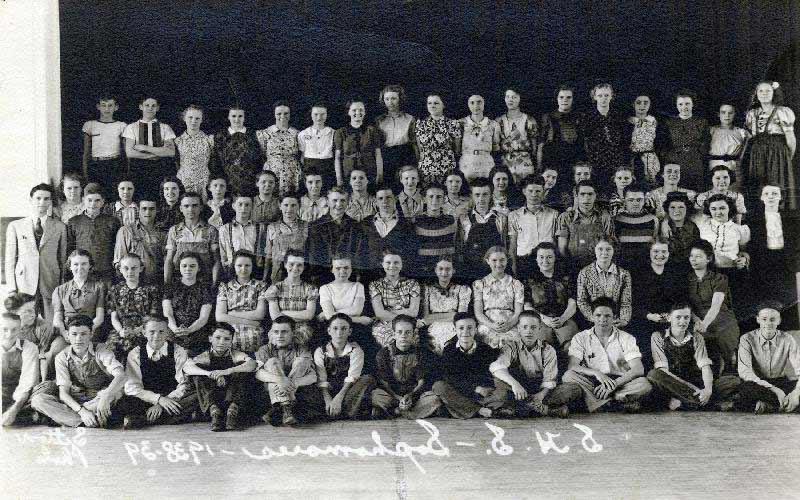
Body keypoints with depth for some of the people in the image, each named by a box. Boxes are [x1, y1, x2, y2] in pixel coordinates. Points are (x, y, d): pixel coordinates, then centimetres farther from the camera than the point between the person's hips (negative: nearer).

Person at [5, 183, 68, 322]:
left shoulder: (60, 227, 9)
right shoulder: (15, 226, 9)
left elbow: (63, 260, 9)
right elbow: (10, 260, 8)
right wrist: (12, 290, -1)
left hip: (51, 289, 0)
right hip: (24, 287, 0)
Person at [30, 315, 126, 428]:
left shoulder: (100, 352, -11)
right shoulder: (62, 358, -5)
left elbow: (121, 375, -28)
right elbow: (63, 392, -13)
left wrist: (105, 398, -47)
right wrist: (81, 411, -32)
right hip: (74, 401, 2)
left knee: (116, 391, -35)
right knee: (37, 399, -21)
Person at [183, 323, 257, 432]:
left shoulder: (236, 355, 0)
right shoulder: (205, 357, 0)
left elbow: (252, 364, -22)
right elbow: (186, 367, -21)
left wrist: (227, 371, -36)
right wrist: (210, 374, -38)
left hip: (232, 398, 0)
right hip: (210, 399, 0)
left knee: (242, 368, -16)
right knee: (198, 367, -16)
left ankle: (233, 410, -29)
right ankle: (214, 411, -29)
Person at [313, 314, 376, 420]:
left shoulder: (355, 350, 5)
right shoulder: (320, 351, 7)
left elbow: (352, 377, -10)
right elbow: (321, 380, -5)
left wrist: (339, 397, -27)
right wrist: (328, 400, -24)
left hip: (348, 391, -1)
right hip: (330, 392, 1)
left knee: (368, 379, -27)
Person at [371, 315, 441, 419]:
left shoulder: (421, 352, 4)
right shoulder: (384, 353, 1)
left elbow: (422, 381, 1)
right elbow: (383, 382, -4)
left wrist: (411, 396, -20)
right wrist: (398, 399, -21)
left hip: (415, 393, 1)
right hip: (391, 394, -1)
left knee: (435, 400, -30)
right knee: (375, 396, -33)